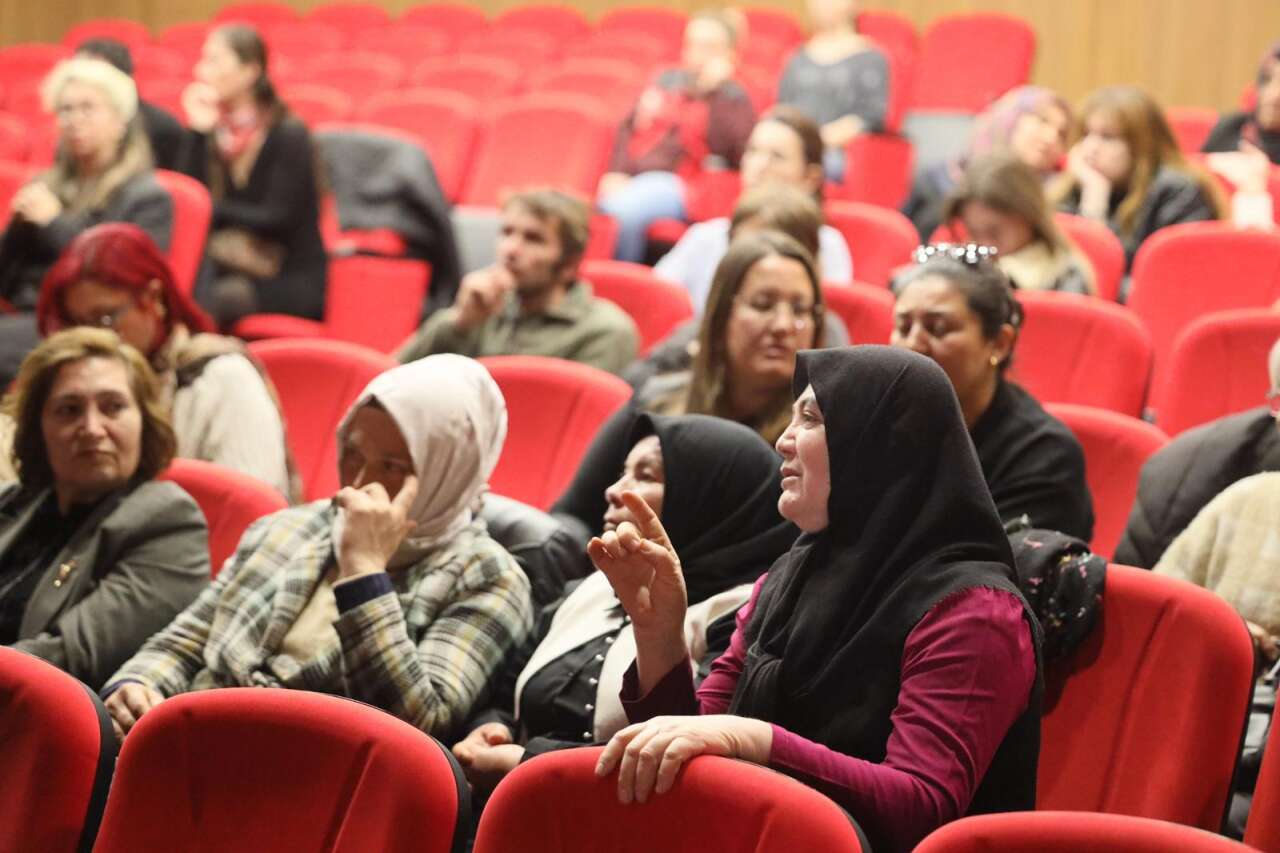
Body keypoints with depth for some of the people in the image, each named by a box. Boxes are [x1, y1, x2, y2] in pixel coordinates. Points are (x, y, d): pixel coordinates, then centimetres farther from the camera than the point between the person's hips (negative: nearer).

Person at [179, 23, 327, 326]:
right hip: (226, 268, 5)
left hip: (291, 279, -5)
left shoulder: (288, 134, -8)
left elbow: (277, 220, -14)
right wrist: (197, 131, -7)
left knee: (205, 300, -34)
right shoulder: (214, 130, 8)